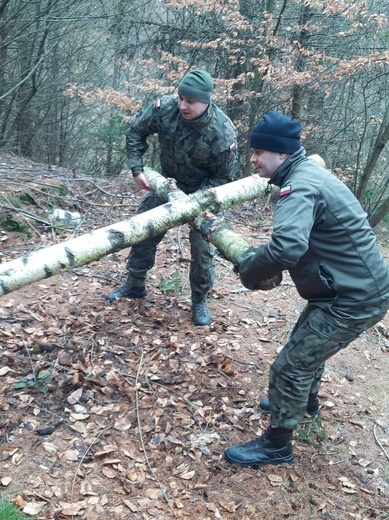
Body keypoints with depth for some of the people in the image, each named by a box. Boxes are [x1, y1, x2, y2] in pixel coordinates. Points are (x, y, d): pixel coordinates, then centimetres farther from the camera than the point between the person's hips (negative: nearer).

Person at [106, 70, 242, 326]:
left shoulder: (222, 132, -32)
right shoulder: (165, 107, -24)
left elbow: (225, 176, -19)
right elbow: (136, 131, -6)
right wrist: (137, 168, -15)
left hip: (202, 191, -4)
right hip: (167, 182, 4)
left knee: (202, 245, -7)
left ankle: (200, 299, 14)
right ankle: (135, 285, 27)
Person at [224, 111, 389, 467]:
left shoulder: (300, 187, -25)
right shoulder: (307, 173, 8)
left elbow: (286, 247, -43)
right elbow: (299, 241, 15)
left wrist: (249, 270, -23)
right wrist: (257, 259, 0)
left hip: (355, 299, -10)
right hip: (357, 287, 10)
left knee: (291, 366, -3)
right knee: (309, 346, 29)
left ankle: (277, 444, 16)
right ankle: (306, 402, 54)